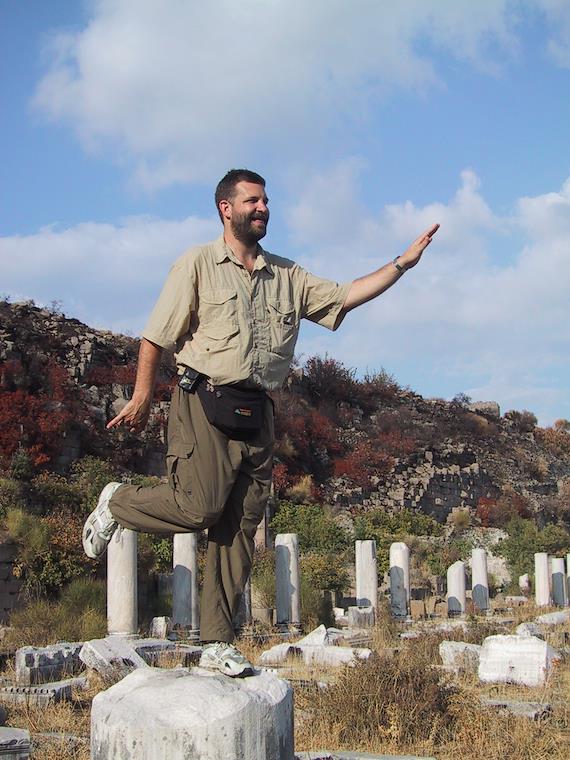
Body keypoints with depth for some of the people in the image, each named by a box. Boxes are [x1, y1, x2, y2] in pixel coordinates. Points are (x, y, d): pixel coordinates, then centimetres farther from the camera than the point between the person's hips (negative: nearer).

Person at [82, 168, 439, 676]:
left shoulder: (287, 276, 17)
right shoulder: (198, 265, 2)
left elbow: (346, 296, 13)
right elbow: (156, 336, 0)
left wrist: (403, 264, 5)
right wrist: (142, 397, -5)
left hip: (256, 413, 5)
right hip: (205, 403, -5)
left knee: (240, 529, 2)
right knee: (199, 506, -15)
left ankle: (218, 644, 7)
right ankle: (116, 503, 14)